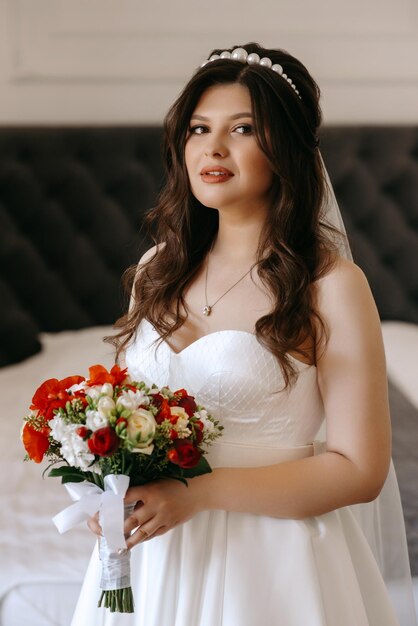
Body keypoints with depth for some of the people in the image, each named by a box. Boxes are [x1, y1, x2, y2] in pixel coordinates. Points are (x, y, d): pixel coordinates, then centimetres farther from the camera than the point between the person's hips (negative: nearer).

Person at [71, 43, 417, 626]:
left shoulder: (332, 286, -13)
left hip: (270, 560, -5)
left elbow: (360, 469, -15)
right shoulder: (158, 269, 4)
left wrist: (198, 493, -20)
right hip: (153, 554, 5)